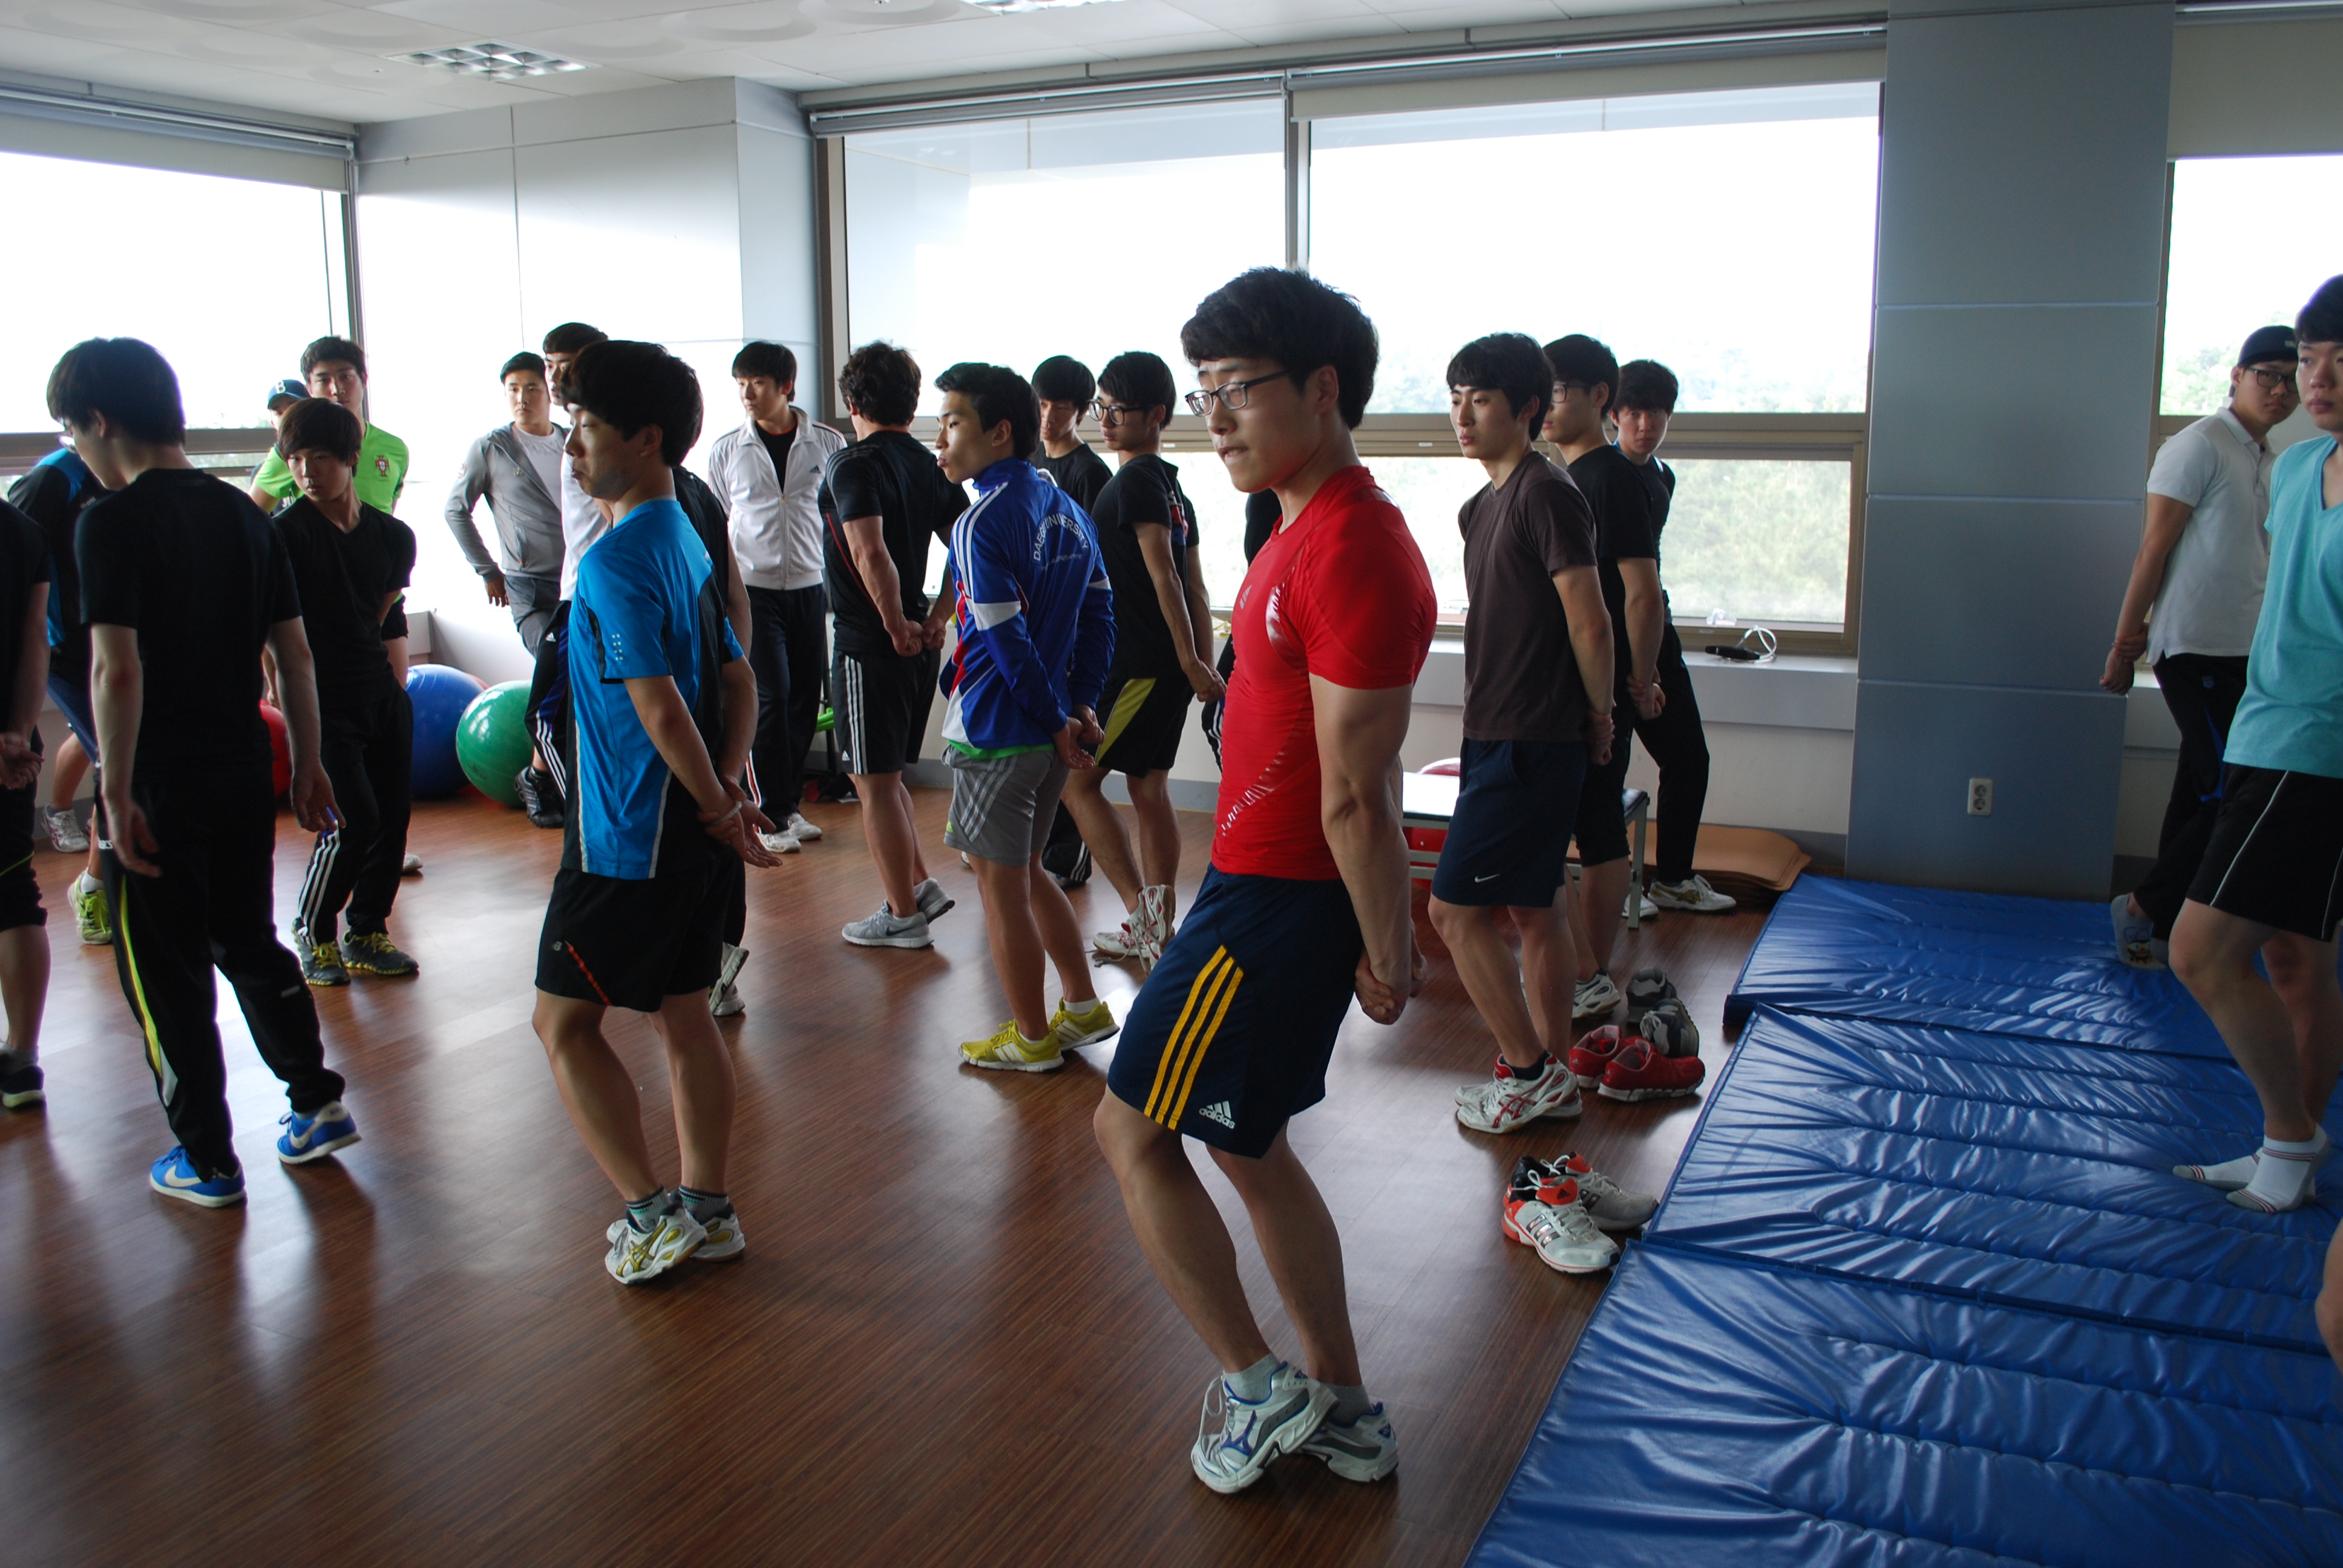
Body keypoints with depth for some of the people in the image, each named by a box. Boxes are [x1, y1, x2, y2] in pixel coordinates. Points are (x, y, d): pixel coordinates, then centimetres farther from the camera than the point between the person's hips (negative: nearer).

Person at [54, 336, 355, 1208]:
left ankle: (207, 1161, 16)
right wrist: (307, 764, 13)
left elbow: (116, 670, -22)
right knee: (249, 940, 22)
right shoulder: (242, 514, 5)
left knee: (164, 973, 7)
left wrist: (117, 795, -16)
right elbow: (295, 652, 7)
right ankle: (317, 1103, 24)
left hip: (160, 781, -6)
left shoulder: (111, 522, -14)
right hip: (245, 769, 6)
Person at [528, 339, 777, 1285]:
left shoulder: (616, 560, -18)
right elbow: (739, 682, 13)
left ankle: (650, 1214, 6)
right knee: (683, 1013, 14)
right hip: (693, 833, 9)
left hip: (629, 839, -9)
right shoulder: (685, 541, 12)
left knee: (565, 1021, 5)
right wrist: (730, 790, 2)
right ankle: (706, 1211, 23)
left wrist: (716, 810, -11)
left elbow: (663, 714, -22)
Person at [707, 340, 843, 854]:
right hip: (754, 590, -2)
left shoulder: (828, 444, 1)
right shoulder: (727, 450, 2)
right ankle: (774, 815, 1)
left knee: (805, 699, 6)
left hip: (811, 588, 2)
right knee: (772, 697, -8)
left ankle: (790, 803, 20)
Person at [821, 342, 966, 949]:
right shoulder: (930, 466, 8)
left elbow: (870, 552, -28)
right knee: (885, 775, 22)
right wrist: (936, 619, 5)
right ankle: (920, 886, 24)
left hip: (869, 644, -7)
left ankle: (902, 915, 12)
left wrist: (897, 626, -18)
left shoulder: (854, 463, -14)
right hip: (918, 644, 8)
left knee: (874, 782, 4)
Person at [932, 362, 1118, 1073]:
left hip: (995, 733, -8)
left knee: (1000, 887, 6)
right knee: (1026, 872, 22)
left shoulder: (983, 522, -17)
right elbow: (1099, 613, 9)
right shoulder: (1064, 508, 8)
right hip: (1050, 730, 8)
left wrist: (1057, 720, -10)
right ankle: (1084, 1008, 29)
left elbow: (1007, 641, -20)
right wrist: (1081, 706, 7)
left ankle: (1032, 1038, 18)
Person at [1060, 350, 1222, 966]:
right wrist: (1203, 666, 15)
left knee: (1077, 779, -4)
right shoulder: (1172, 487, 17)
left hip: (1137, 665, -9)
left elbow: (1163, 576, -18)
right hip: (1167, 663, 10)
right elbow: (1193, 587, 16)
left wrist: (1192, 664, -20)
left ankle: (1142, 907, -9)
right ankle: (1157, 928, 19)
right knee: (1150, 787, 13)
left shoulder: (1136, 479, -12)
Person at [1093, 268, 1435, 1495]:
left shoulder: (1350, 554, -22)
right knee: (1247, 1145, 19)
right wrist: (1386, 927, 18)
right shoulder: (1315, 532, 11)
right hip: (1271, 882, 10)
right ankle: (1345, 1413, 32)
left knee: (1132, 1131, 4)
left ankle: (1258, 1389, 17)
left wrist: (1385, 954, -15)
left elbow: (1354, 796, -21)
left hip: (1275, 905, -10)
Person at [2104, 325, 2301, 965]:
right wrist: (2125, 641, -12)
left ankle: (2164, 927, 17)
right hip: (2198, 649, -8)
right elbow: (2156, 547, -10)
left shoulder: (2272, 463, 18)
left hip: (2242, 652, 8)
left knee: (2202, 797, 10)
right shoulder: (2200, 445, -7)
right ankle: (2141, 909, 1)